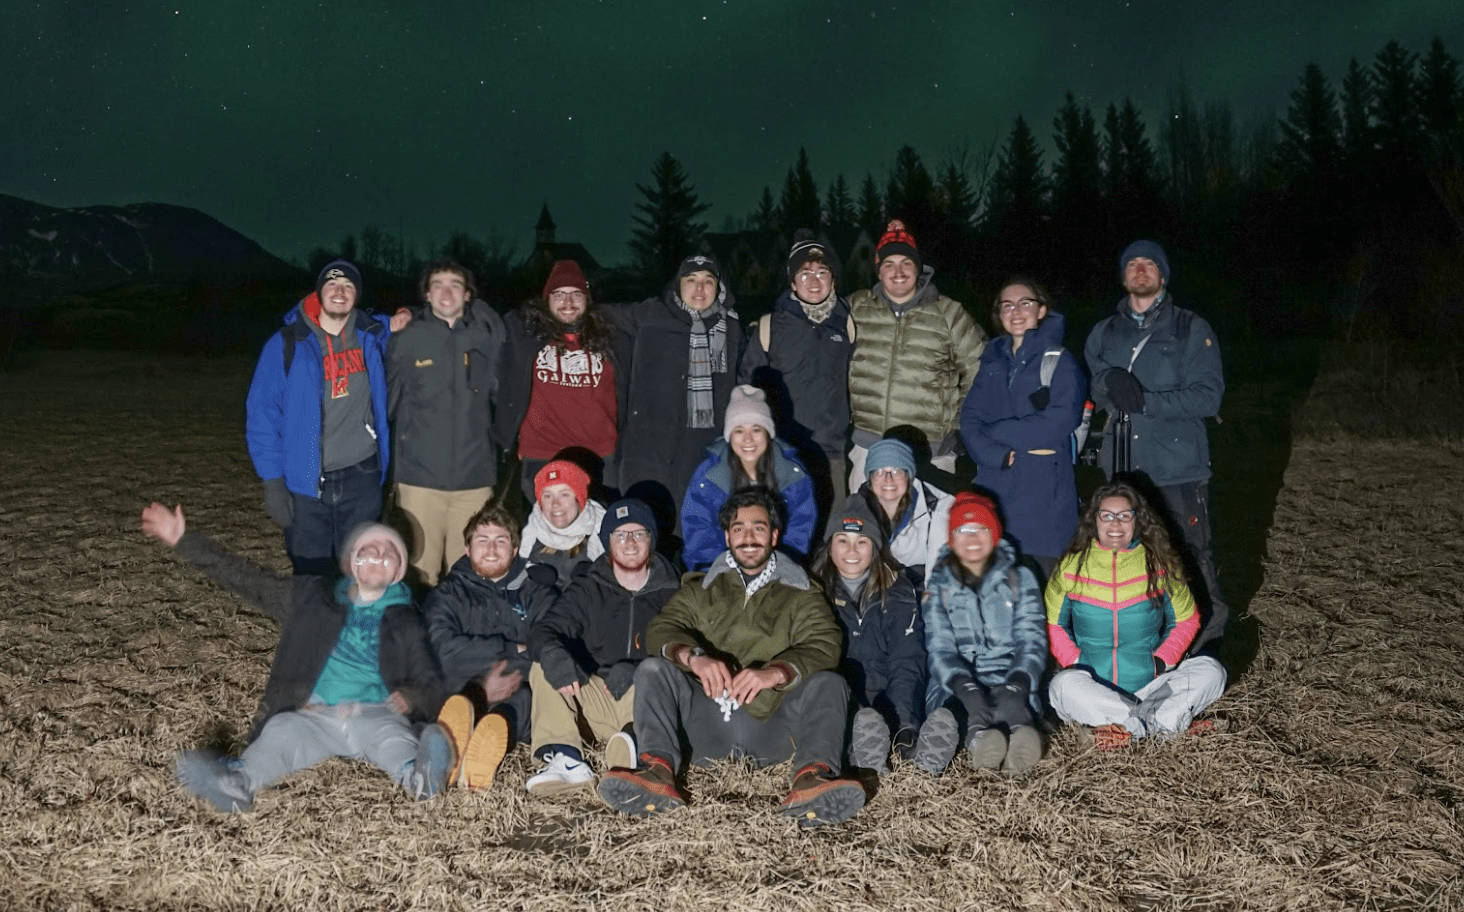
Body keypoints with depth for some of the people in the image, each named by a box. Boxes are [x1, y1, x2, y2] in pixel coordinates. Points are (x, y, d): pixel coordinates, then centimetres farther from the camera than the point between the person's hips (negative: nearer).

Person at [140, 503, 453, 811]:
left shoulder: (405, 622, 20)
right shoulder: (313, 596, 21)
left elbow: (430, 684, 16)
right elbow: (243, 576, 19)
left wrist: (410, 697, -9)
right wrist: (182, 540, 14)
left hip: (375, 714, -1)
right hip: (313, 715, 2)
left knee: (390, 734, -35)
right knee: (282, 730, -30)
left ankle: (416, 775, -64)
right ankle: (238, 781, -57)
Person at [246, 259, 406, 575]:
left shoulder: (370, 337, 2)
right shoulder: (286, 345, -6)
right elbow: (262, 414, -6)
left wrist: (393, 327, 1)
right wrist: (272, 481, -10)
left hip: (362, 478, 3)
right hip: (306, 482, -2)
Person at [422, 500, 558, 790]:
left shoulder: (538, 592, 26)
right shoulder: (448, 594, 24)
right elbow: (442, 650, 2)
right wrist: (514, 649, 0)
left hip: (519, 693, 0)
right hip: (462, 690, 0)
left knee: (527, 698, -36)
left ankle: (497, 727, -67)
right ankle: (465, 712, -69)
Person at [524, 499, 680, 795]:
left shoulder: (672, 593, 8)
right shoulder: (588, 590, 12)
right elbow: (543, 631, -3)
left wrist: (635, 672, -23)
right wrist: (552, 653, -29)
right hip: (595, 699, 2)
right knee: (544, 669, -21)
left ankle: (637, 741, -59)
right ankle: (566, 759, -37)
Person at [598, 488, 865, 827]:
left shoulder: (800, 594, 15)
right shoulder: (700, 588, 20)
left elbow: (822, 645, -3)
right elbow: (660, 628, 2)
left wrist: (775, 672, -25)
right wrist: (693, 656, -22)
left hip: (770, 724, -1)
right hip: (705, 725, 1)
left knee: (829, 682, -22)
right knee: (652, 669, -16)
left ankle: (814, 773, -43)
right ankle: (658, 769, -37)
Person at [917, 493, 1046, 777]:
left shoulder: (1020, 579, 18)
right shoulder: (938, 588, 16)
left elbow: (1031, 639, 4)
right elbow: (939, 649, 1)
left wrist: (1016, 687, -19)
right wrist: (967, 688, -22)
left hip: (1009, 682, 0)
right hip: (956, 687, 0)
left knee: (1013, 707, -38)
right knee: (957, 705, -38)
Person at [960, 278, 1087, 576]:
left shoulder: (1059, 361, 0)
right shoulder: (993, 362, 16)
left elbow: (1059, 422, -14)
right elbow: (969, 420, 7)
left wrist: (996, 431, -6)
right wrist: (1001, 455, -12)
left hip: (1044, 493, -4)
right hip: (993, 490, 5)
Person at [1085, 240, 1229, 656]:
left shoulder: (1191, 330, 1)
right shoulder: (1104, 333, 14)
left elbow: (1209, 395, -7)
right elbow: (1087, 387, 9)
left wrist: (1146, 400, -18)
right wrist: (1110, 384, -14)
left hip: (1179, 470, -4)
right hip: (1121, 470, 4)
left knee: (1192, 560, -5)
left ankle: (1207, 650, 10)